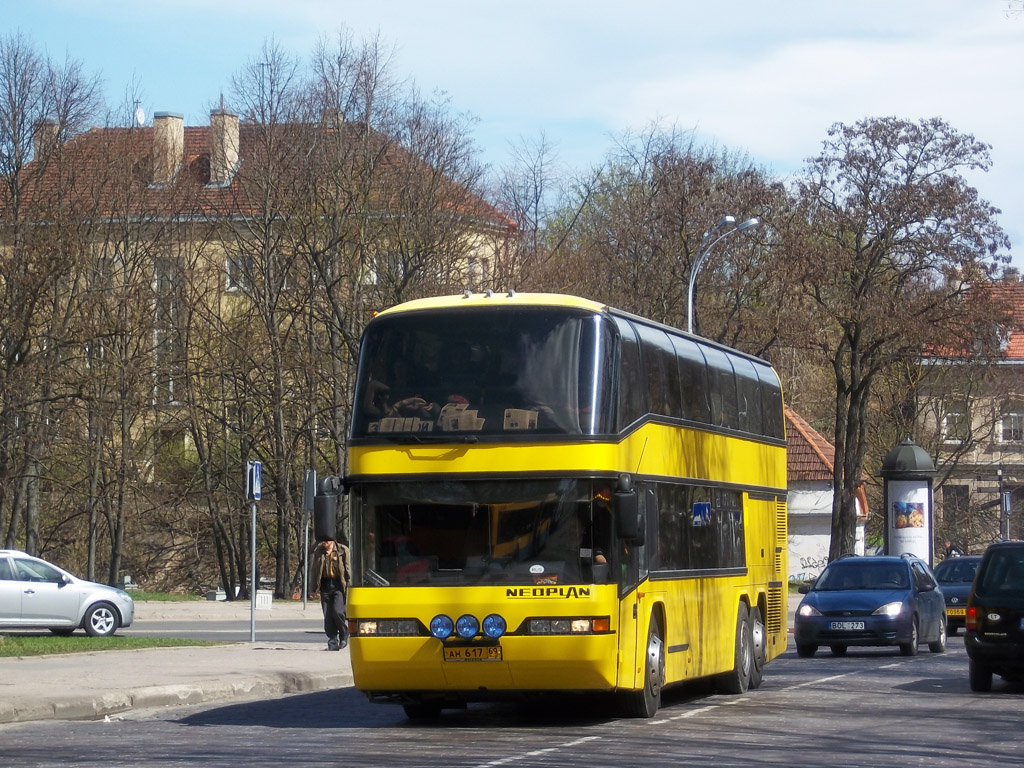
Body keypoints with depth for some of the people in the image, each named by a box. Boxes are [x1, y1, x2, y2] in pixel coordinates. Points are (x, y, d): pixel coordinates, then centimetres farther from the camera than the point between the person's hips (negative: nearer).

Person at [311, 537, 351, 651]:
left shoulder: (343, 550, -1)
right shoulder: (318, 551, 8)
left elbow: (348, 569, 1)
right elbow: (315, 571, 14)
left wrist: (348, 586, -4)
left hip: (339, 585, -4)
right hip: (325, 585, 4)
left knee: (337, 611, -16)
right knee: (328, 615, 1)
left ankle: (344, 635, 8)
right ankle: (333, 643, 7)